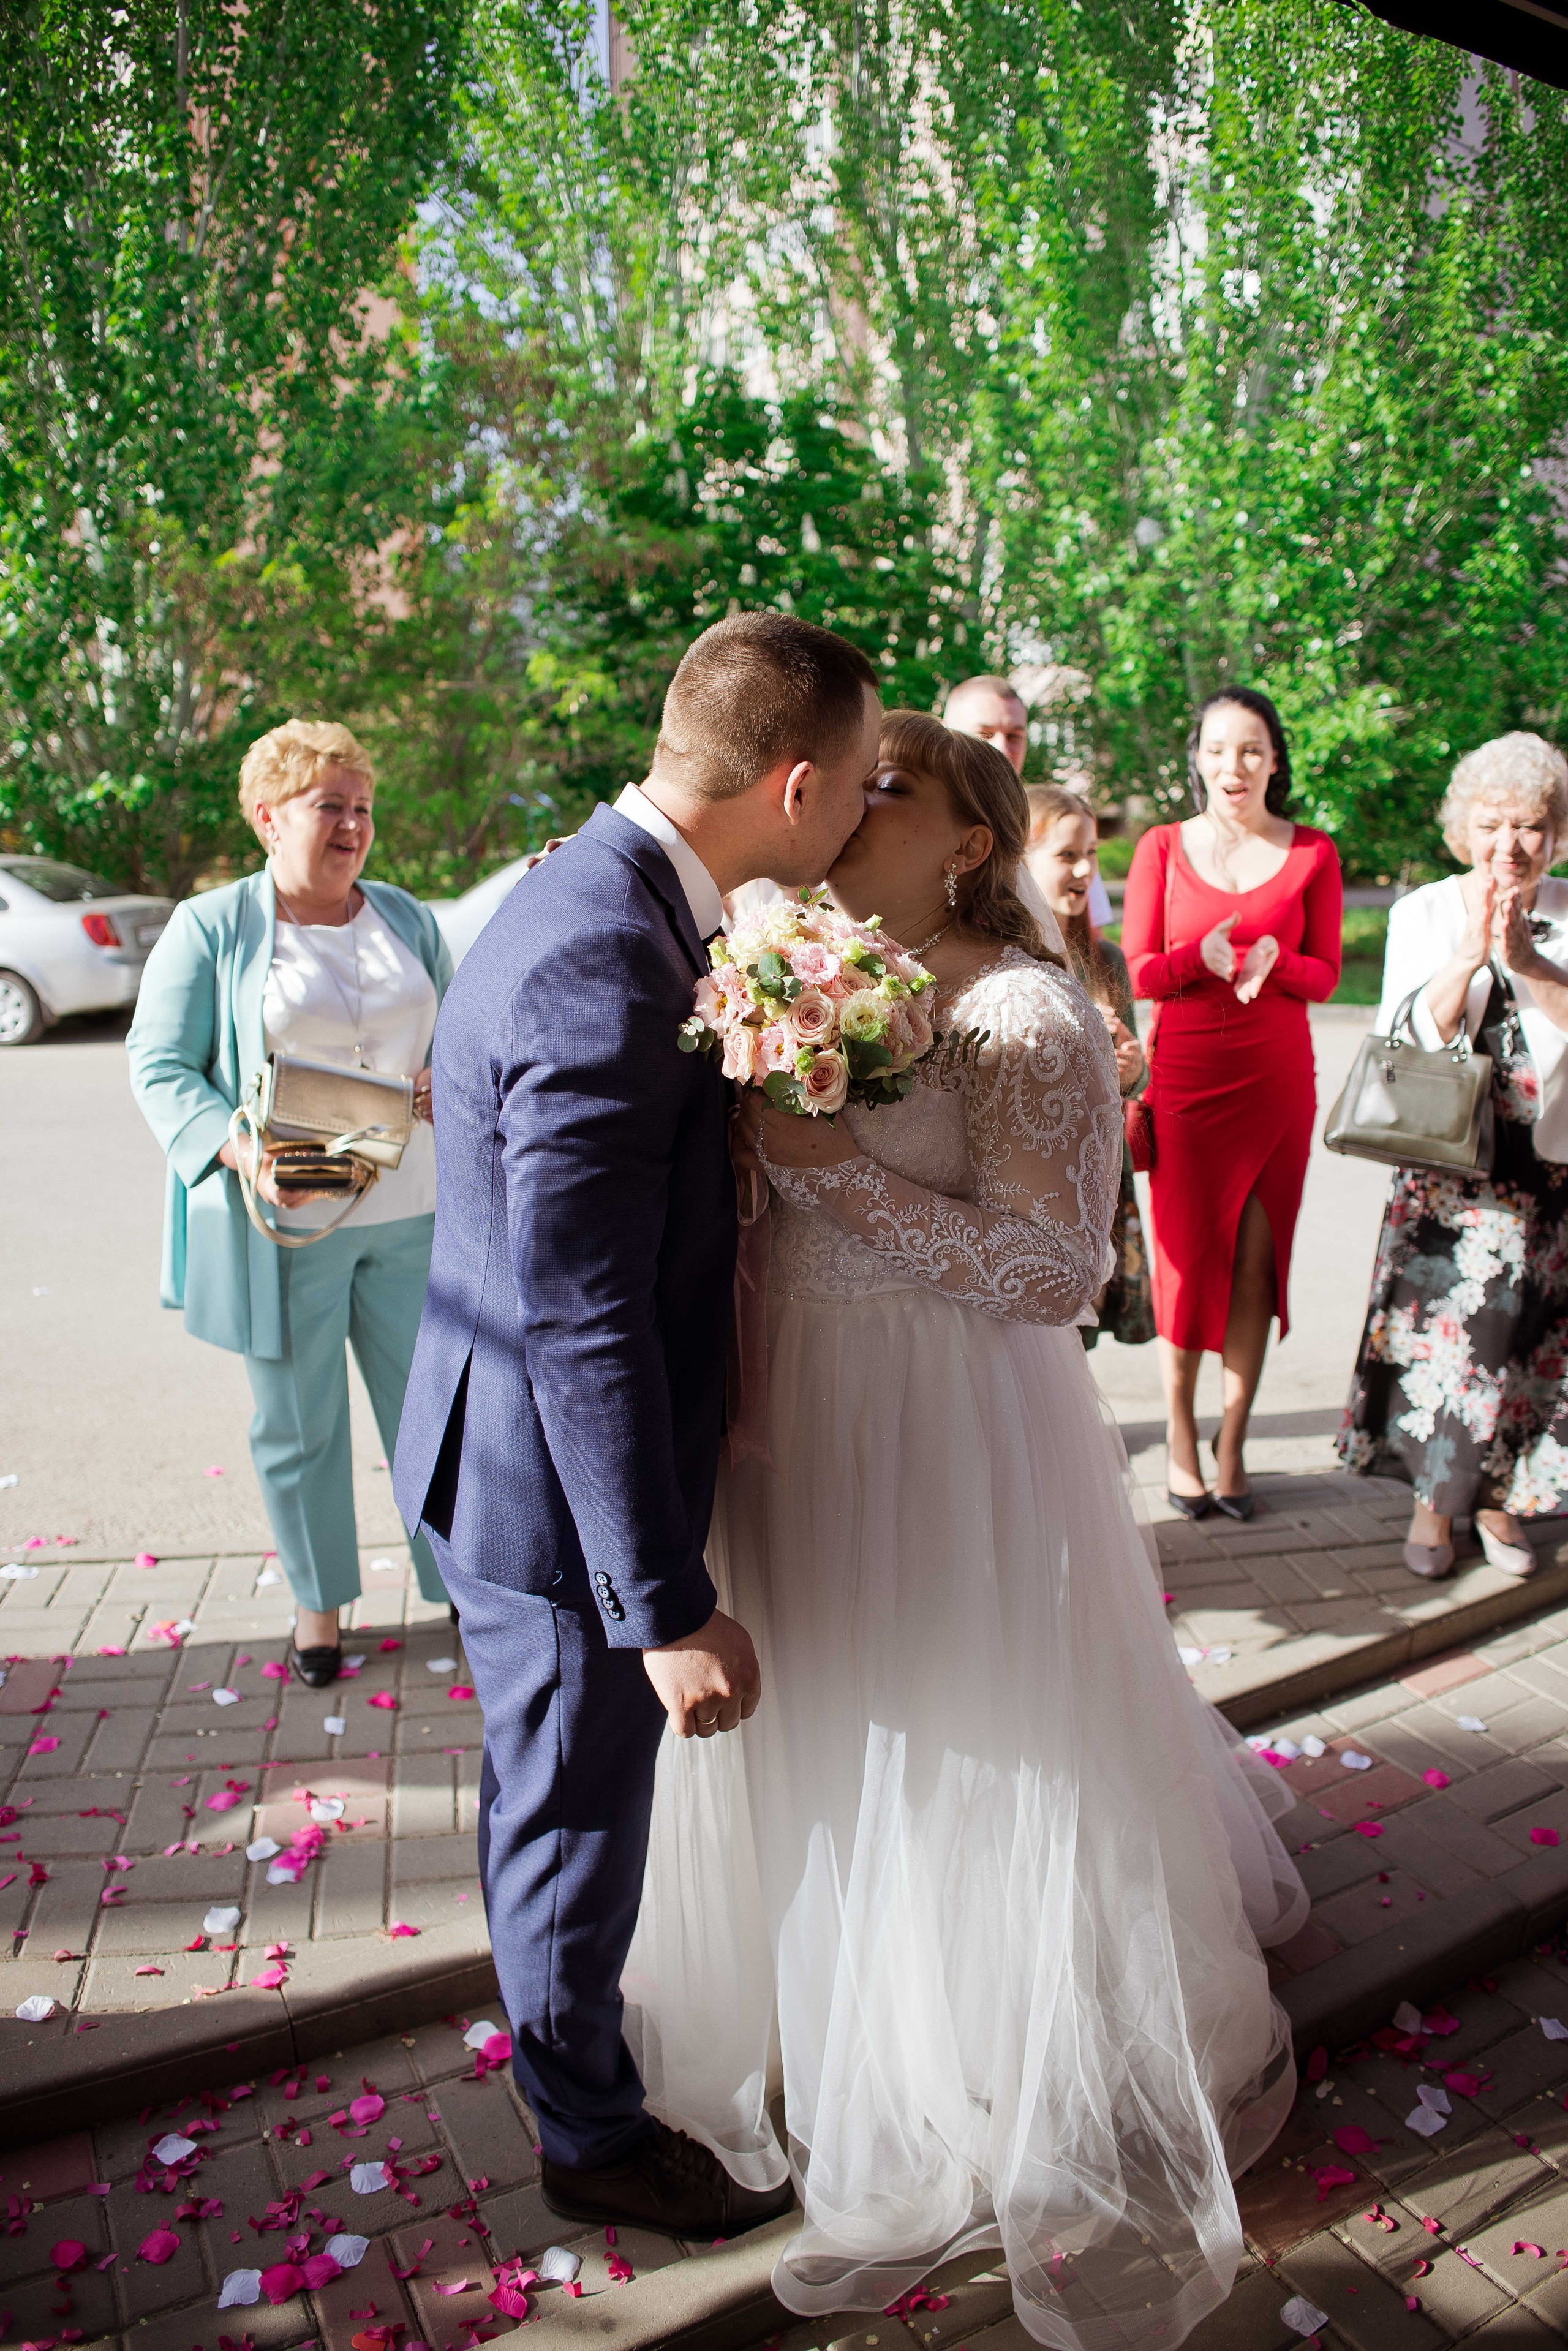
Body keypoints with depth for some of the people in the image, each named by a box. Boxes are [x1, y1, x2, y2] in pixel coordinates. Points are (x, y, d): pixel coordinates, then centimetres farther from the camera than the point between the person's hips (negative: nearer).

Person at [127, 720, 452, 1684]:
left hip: (408, 1213, 3)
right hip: (280, 1224, -3)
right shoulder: (211, 928, -3)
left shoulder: (406, 918, 9)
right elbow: (159, 1065, -5)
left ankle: (463, 1584, 26)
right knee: (299, 1421, 10)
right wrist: (242, 1154, -21)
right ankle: (319, 1601, 30)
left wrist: (455, 1076, -6)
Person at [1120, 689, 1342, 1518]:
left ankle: (1232, 1443, 13)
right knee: (1188, 1254, 0)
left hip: (1276, 1077, 1)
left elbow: (1325, 975, 4)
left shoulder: (1312, 853, 6)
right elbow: (1138, 972, -1)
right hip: (1185, 1076, -1)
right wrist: (1203, 958, -21)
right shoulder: (1162, 848, 3)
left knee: (1255, 1260, 2)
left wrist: (1271, 962, -18)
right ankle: (1180, 1441, 15)